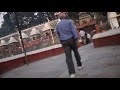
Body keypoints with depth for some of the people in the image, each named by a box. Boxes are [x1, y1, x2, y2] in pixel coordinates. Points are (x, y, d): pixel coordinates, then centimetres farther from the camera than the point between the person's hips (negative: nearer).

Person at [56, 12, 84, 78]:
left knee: (68, 56, -4)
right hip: (71, 39, -1)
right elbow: (74, 30, -12)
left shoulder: (57, 25, 12)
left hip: (64, 42, 2)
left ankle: (72, 73, -11)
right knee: (76, 52, 20)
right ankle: (79, 65, 35)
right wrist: (76, 38, -16)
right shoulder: (69, 21, 1)